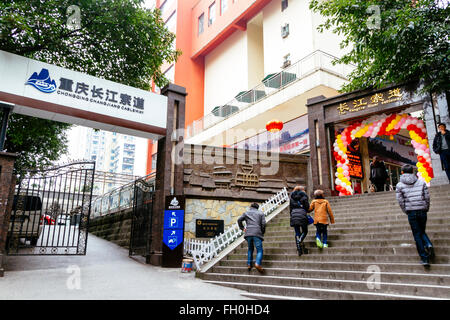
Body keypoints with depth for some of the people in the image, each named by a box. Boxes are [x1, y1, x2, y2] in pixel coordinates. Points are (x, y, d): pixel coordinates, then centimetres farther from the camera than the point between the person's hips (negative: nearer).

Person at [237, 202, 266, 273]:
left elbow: (239, 220, 6)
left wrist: (242, 228, 17)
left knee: (250, 249, 20)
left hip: (248, 233, 2)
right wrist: (263, 232, 16)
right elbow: (263, 223, 4)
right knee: (259, 250, -2)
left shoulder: (246, 213, 18)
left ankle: (249, 264, 13)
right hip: (257, 234, -2)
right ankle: (257, 264, -24)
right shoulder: (261, 213, 16)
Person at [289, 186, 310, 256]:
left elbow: (290, 207, 14)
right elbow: (307, 206, 1)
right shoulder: (304, 195, 5)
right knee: (305, 231, 10)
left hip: (294, 214, 3)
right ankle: (300, 241, -17)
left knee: (297, 232, 8)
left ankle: (299, 248, 2)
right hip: (302, 214, -3)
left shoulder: (291, 196, 15)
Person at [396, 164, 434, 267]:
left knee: (417, 235, 5)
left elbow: (400, 201, -3)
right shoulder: (421, 182, 5)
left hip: (411, 212, -2)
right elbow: (427, 197, 3)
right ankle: (428, 244, -8)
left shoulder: (399, 185, -1)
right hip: (422, 211, 2)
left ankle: (425, 258, 4)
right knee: (422, 232, 21)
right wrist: (426, 209, 15)